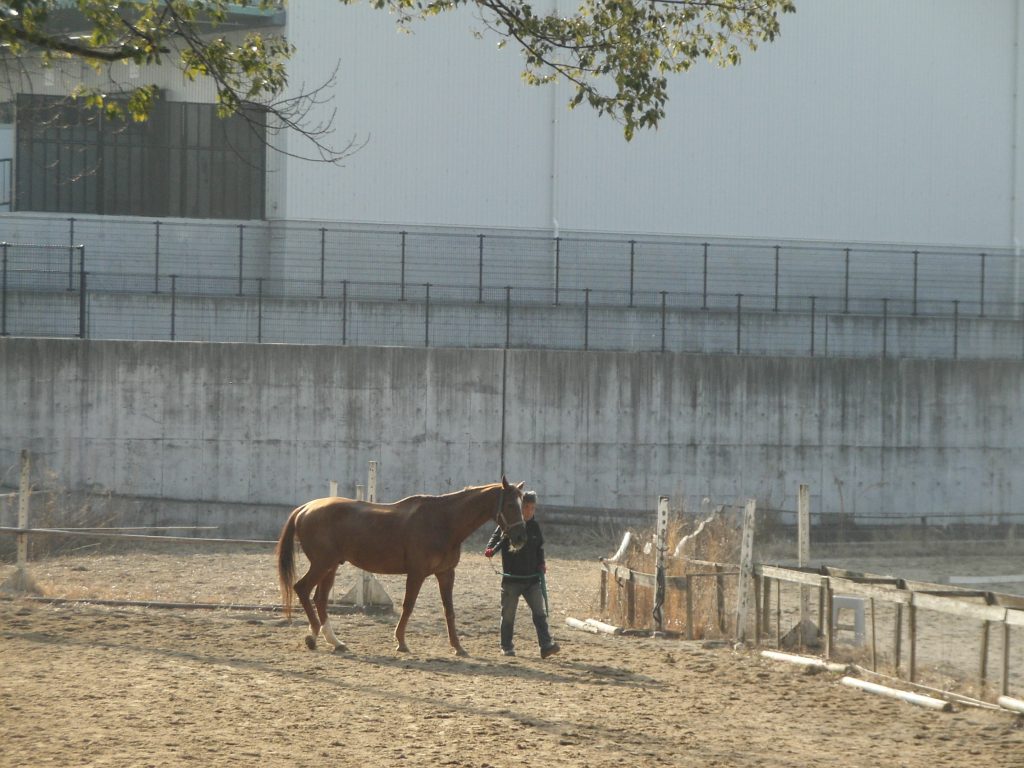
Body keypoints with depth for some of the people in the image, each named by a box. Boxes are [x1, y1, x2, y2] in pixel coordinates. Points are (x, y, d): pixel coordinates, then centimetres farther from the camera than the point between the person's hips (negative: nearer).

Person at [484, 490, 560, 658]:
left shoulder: (535, 527, 8)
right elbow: (496, 538, -10)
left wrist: (541, 564, 3)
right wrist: (490, 550, -31)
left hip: (532, 578, 3)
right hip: (511, 579, -3)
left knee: (539, 613, -6)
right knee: (508, 614, 6)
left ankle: (546, 645, -10)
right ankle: (507, 646, 18)